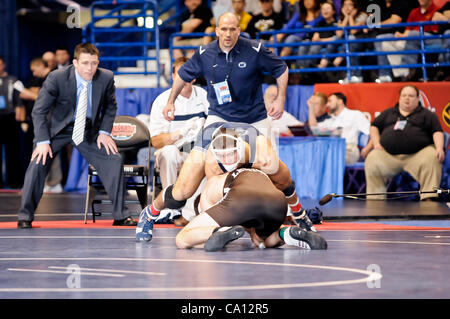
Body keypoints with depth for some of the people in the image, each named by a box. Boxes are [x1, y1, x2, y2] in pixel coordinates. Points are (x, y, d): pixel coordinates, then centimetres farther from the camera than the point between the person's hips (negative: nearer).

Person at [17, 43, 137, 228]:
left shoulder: (106, 78, -15)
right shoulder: (57, 78, -23)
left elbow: (110, 107, 5)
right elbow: (39, 111, -15)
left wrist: (104, 132, -7)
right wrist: (43, 141, -22)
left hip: (88, 130, 2)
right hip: (58, 128, -2)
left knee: (115, 160, -9)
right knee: (38, 163, -19)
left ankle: (120, 216, 2)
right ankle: (25, 217, -5)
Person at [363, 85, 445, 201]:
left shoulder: (426, 114, 17)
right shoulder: (388, 113, 27)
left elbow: (437, 132, 6)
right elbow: (374, 126, 29)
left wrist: (439, 148, -13)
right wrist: (376, 143, 9)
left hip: (417, 155, -2)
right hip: (388, 155, 2)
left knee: (432, 159, -34)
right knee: (372, 161, -26)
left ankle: (429, 198, -36)